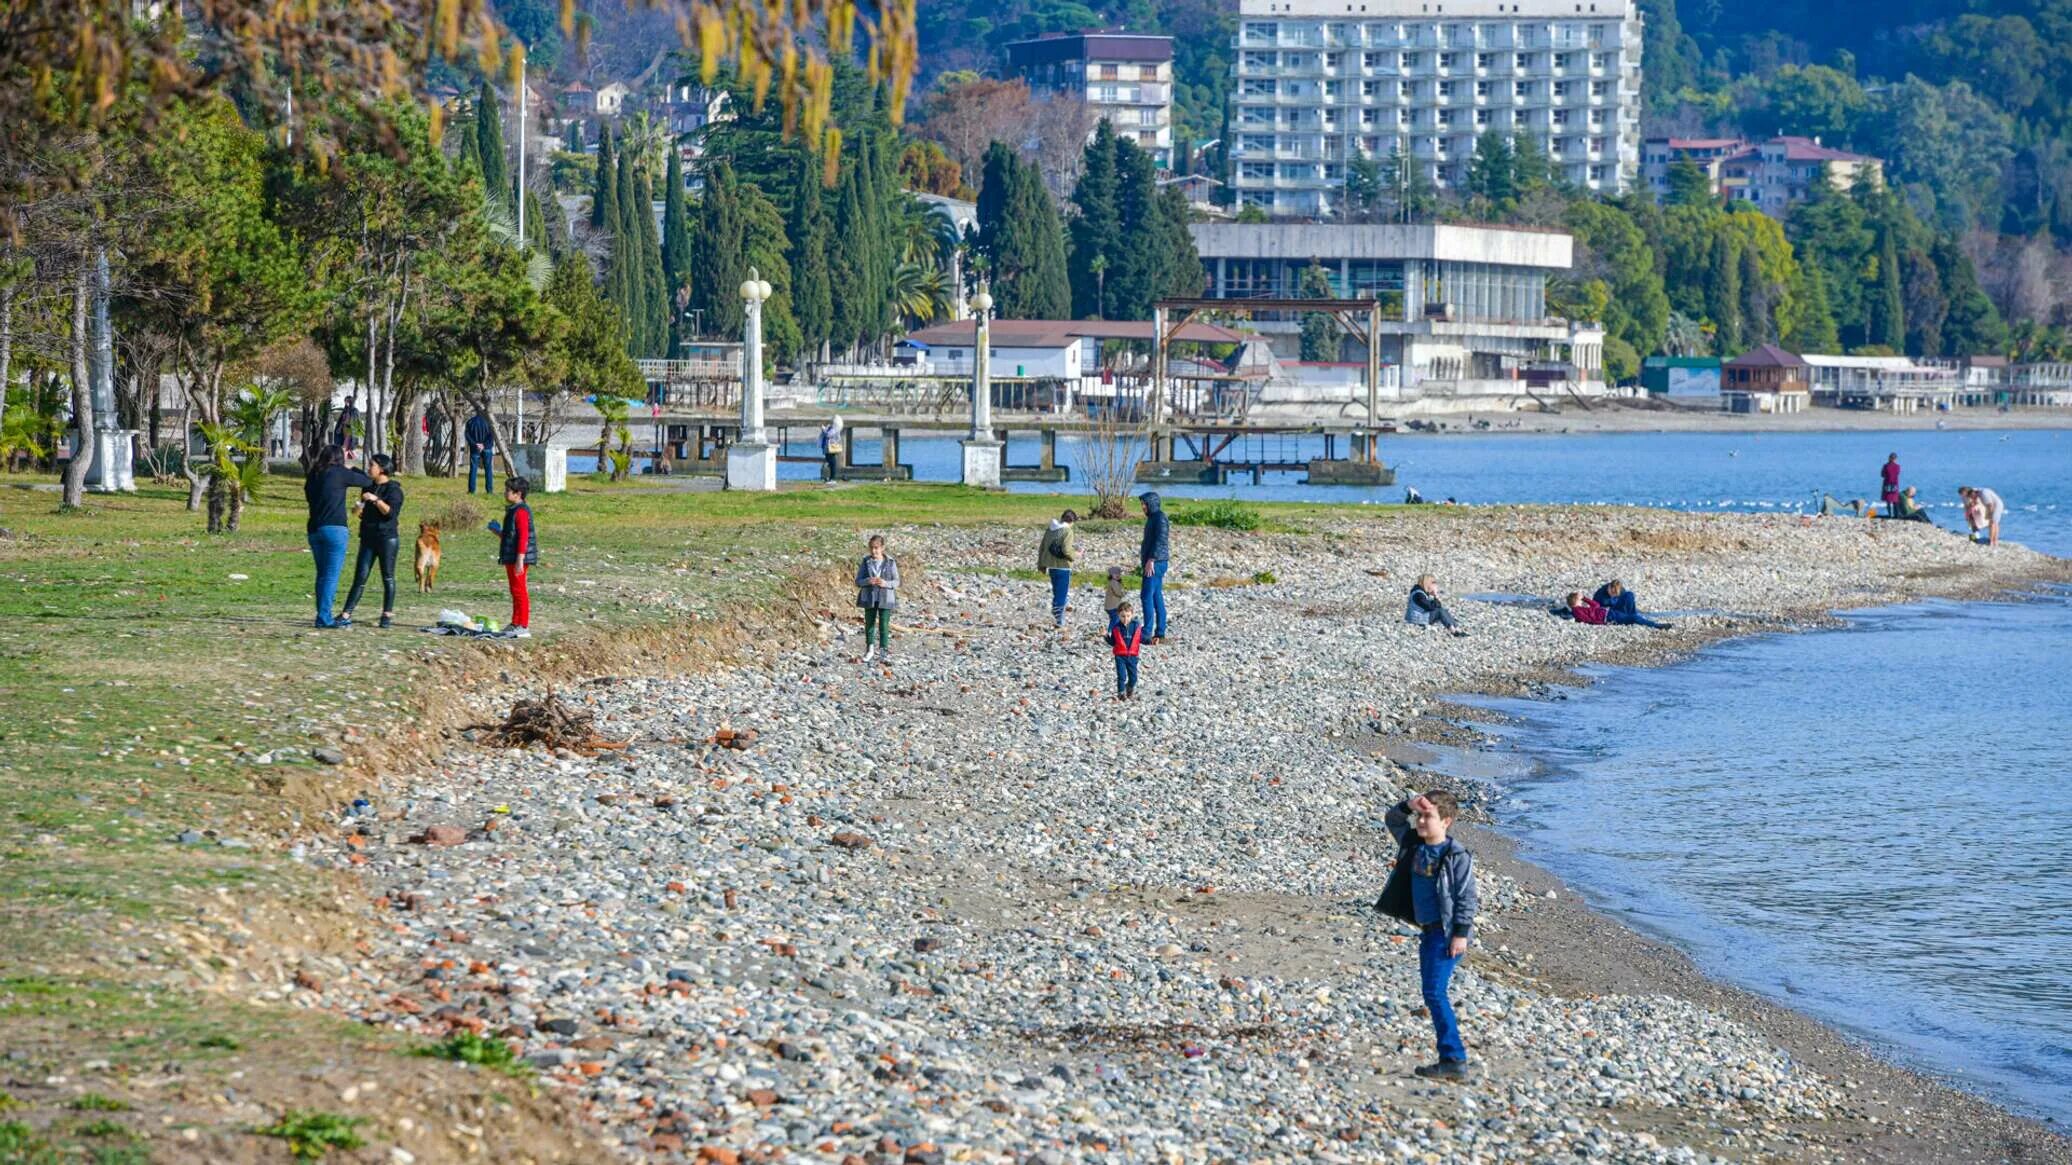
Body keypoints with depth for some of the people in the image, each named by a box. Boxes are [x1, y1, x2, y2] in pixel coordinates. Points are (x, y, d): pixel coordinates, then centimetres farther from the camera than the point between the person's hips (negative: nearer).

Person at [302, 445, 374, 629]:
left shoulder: (313, 476, 12)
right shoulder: (339, 474, -4)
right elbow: (367, 481, 4)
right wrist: (351, 468, 21)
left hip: (314, 529, 6)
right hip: (334, 529, -6)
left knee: (322, 574, 13)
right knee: (332, 575, -6)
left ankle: (323, 616, 11)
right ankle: (324, 617, -12)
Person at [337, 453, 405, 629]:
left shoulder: (393, 489, -5)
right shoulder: (368, 487, 15)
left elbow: (390, 512, -16)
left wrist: (376, 500, -24)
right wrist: (360, 511, 5)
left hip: (386, 537, -6)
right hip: (368, 537, 6)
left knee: (388, 577, 1)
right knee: (360, 577, -1)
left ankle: (388, 615, 10)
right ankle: (346, 615, -7)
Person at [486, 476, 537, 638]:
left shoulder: (521, 511, -16)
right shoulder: (512, 510, 17)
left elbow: (523, 537, -21)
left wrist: (520, 560, -24)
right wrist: (499, 533, 14)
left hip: (517, 558, -11)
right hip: (510, 558, 11)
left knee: (519, 590, -8)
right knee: (515, 591, 16)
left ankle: (524, 627, -6)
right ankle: (515, 624, 23)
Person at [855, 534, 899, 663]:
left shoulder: (890, 563, -2)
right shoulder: (865, 562, 0)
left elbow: (897, 582, 1)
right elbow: (858, 581, 0)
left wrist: (886, 583, -19)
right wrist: (868, 581, -21)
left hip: (885, 599, -2)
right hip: (869, 599, 2)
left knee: (884, 625, -4)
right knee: (869, 624, 10)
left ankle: (884, 651, 1)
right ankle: (870, 650, 25)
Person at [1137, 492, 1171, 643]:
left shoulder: (1160, 518, -12)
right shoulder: (1153, 518, 19)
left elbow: (1160, 540, -21)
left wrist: (1151, 560, -24)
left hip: (1155, 563, -11)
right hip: (1152, 563, 11)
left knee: (1146, 596, -13)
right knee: (1157, 597, 10)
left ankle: (1147, 633, -16)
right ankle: (1160, 634, 12)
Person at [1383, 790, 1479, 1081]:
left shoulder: (1457, 856, -14)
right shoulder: (1414, 844, 8)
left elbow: (1466, 897, -14)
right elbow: (1392, 820, 18)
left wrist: (1461, 933, -17)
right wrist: (1407, 805, -2)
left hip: (1447, 932, -9)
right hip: (1428, 930, 9)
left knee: (1434, 992, -16)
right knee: (1432, 993, 10)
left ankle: (1454, 1060, -16)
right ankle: (1452, 1060, 15)